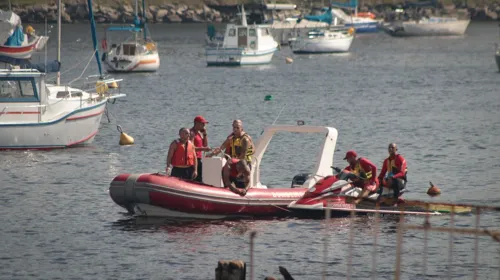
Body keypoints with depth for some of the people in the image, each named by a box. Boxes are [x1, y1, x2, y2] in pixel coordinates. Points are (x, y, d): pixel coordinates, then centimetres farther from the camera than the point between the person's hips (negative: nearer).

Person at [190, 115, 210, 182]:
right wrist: (203, 149, -28)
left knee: (199, 179, 10)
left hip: (198, 159, 10)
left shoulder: (200, 133, 17)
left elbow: (205, 145, 17)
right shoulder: (192, 133, -11)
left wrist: (205, 134, 7)